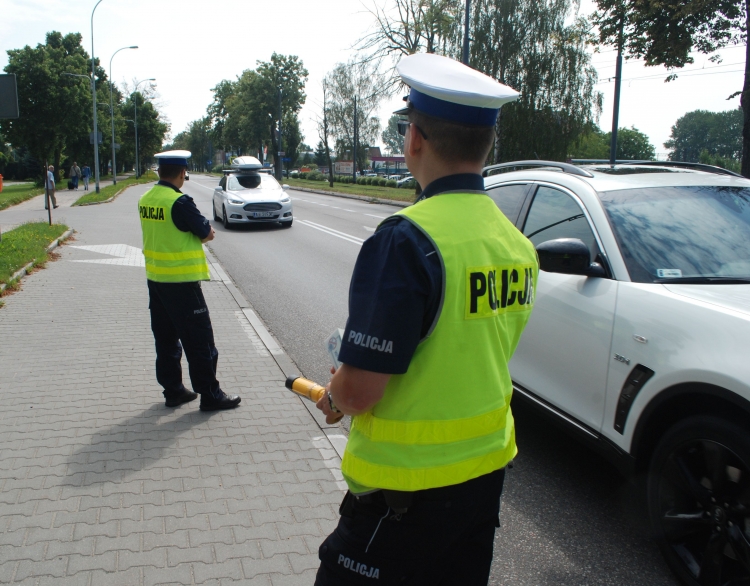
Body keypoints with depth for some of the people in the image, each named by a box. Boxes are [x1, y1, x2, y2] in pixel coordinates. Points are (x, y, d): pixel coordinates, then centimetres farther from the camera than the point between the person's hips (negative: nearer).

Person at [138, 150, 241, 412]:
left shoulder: (146, 200, 6)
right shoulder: (180, 202, -18)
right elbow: (208, 234, -11)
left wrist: (193, 233, 3)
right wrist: (205, 230, 8)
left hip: (155, 279, 8)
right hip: (180, 281, -8)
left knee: (165, 338, 15)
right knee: (199, 340, 1)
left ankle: (173, 390, 24)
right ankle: (210, 395, 8)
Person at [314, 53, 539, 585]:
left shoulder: (407, 240, -24)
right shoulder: (517, 241, 2)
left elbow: (360, 391, -25)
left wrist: (335, 397, -1)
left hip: (408, 485, -8)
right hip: (488, 467, 8)